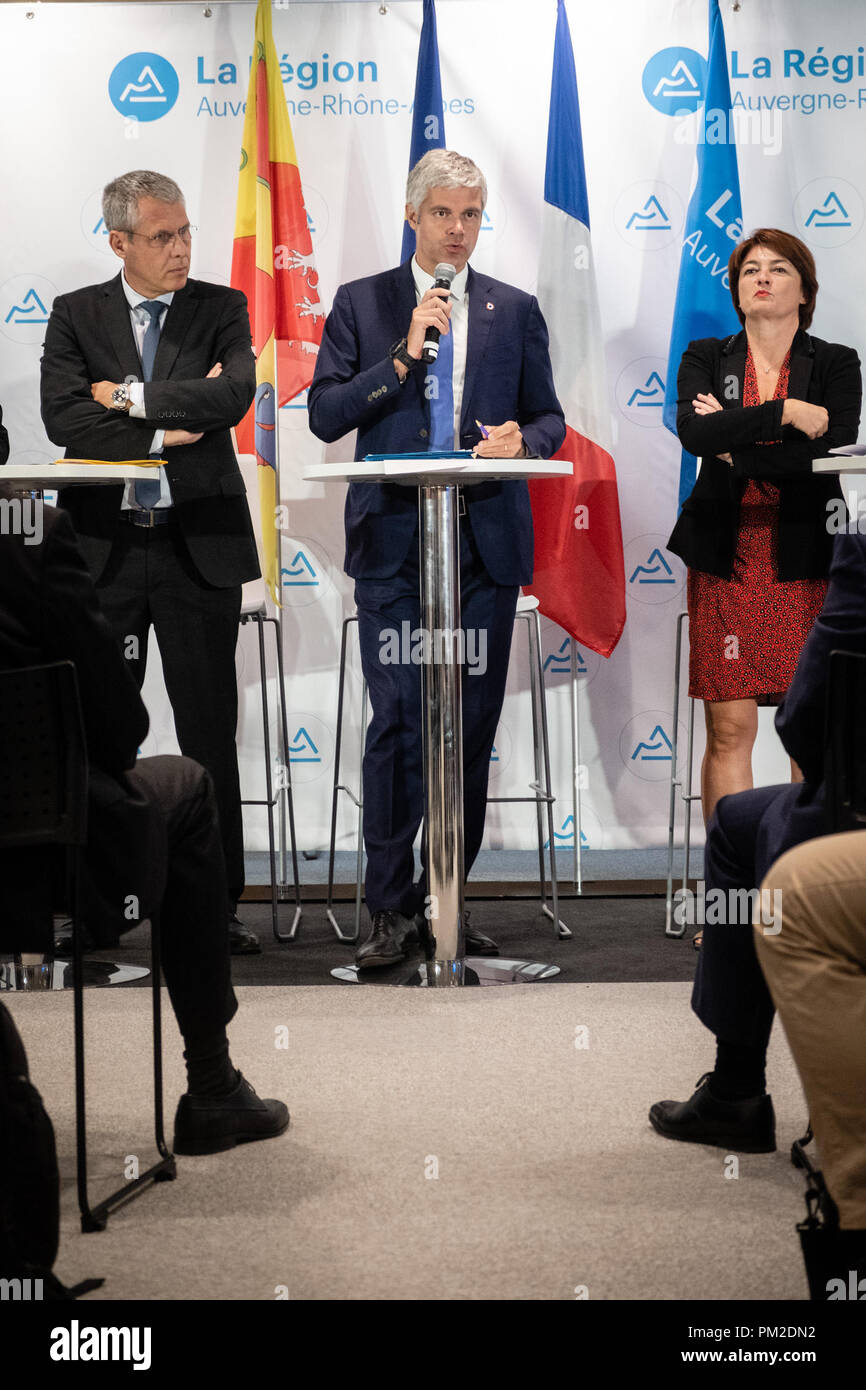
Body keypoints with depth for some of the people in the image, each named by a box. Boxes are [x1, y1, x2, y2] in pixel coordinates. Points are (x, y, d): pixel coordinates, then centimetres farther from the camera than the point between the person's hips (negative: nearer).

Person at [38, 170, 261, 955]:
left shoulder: (221, 309, 6)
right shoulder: (75, 316, 6)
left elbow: (234, 394, -13)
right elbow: (63, 419, -8)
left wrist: (130, 397, -12)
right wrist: (162, 432, -12)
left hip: (199, 544, 0)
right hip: (103, 547, 1)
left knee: (211, 733, 3)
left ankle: (216, 906, 11)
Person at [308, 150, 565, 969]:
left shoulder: (515, 311, 13)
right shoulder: (361, 304, 8)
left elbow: (548, 417, 15)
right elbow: (326, 416, -1)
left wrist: (523, 439, -8)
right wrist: (405, 355, -11)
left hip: (487, 541, 2)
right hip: (394, 542, -2)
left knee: (472, 729, 5)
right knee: (398, 724, -7)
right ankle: (389, 909, 2)